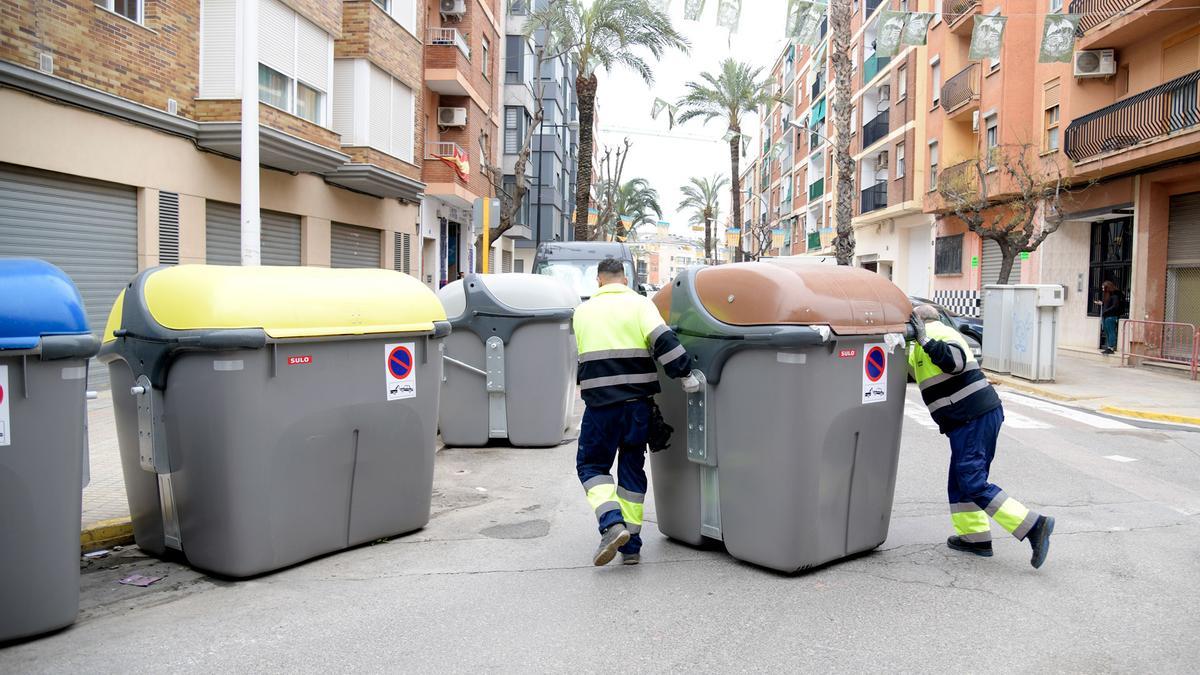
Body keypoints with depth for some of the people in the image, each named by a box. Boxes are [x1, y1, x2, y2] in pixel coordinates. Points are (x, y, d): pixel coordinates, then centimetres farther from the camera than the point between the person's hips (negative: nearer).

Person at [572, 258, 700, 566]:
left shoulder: (583, 311, 9)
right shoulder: (640, 304, 1)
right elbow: (662, 339, -14)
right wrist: (686, 374, -12)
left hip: (600, 403, 0)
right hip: (637, 403, 1)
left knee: (591, 464, 13)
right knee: (632, 467, 13)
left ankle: (612, 524, -10)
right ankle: (631, 545, 16)